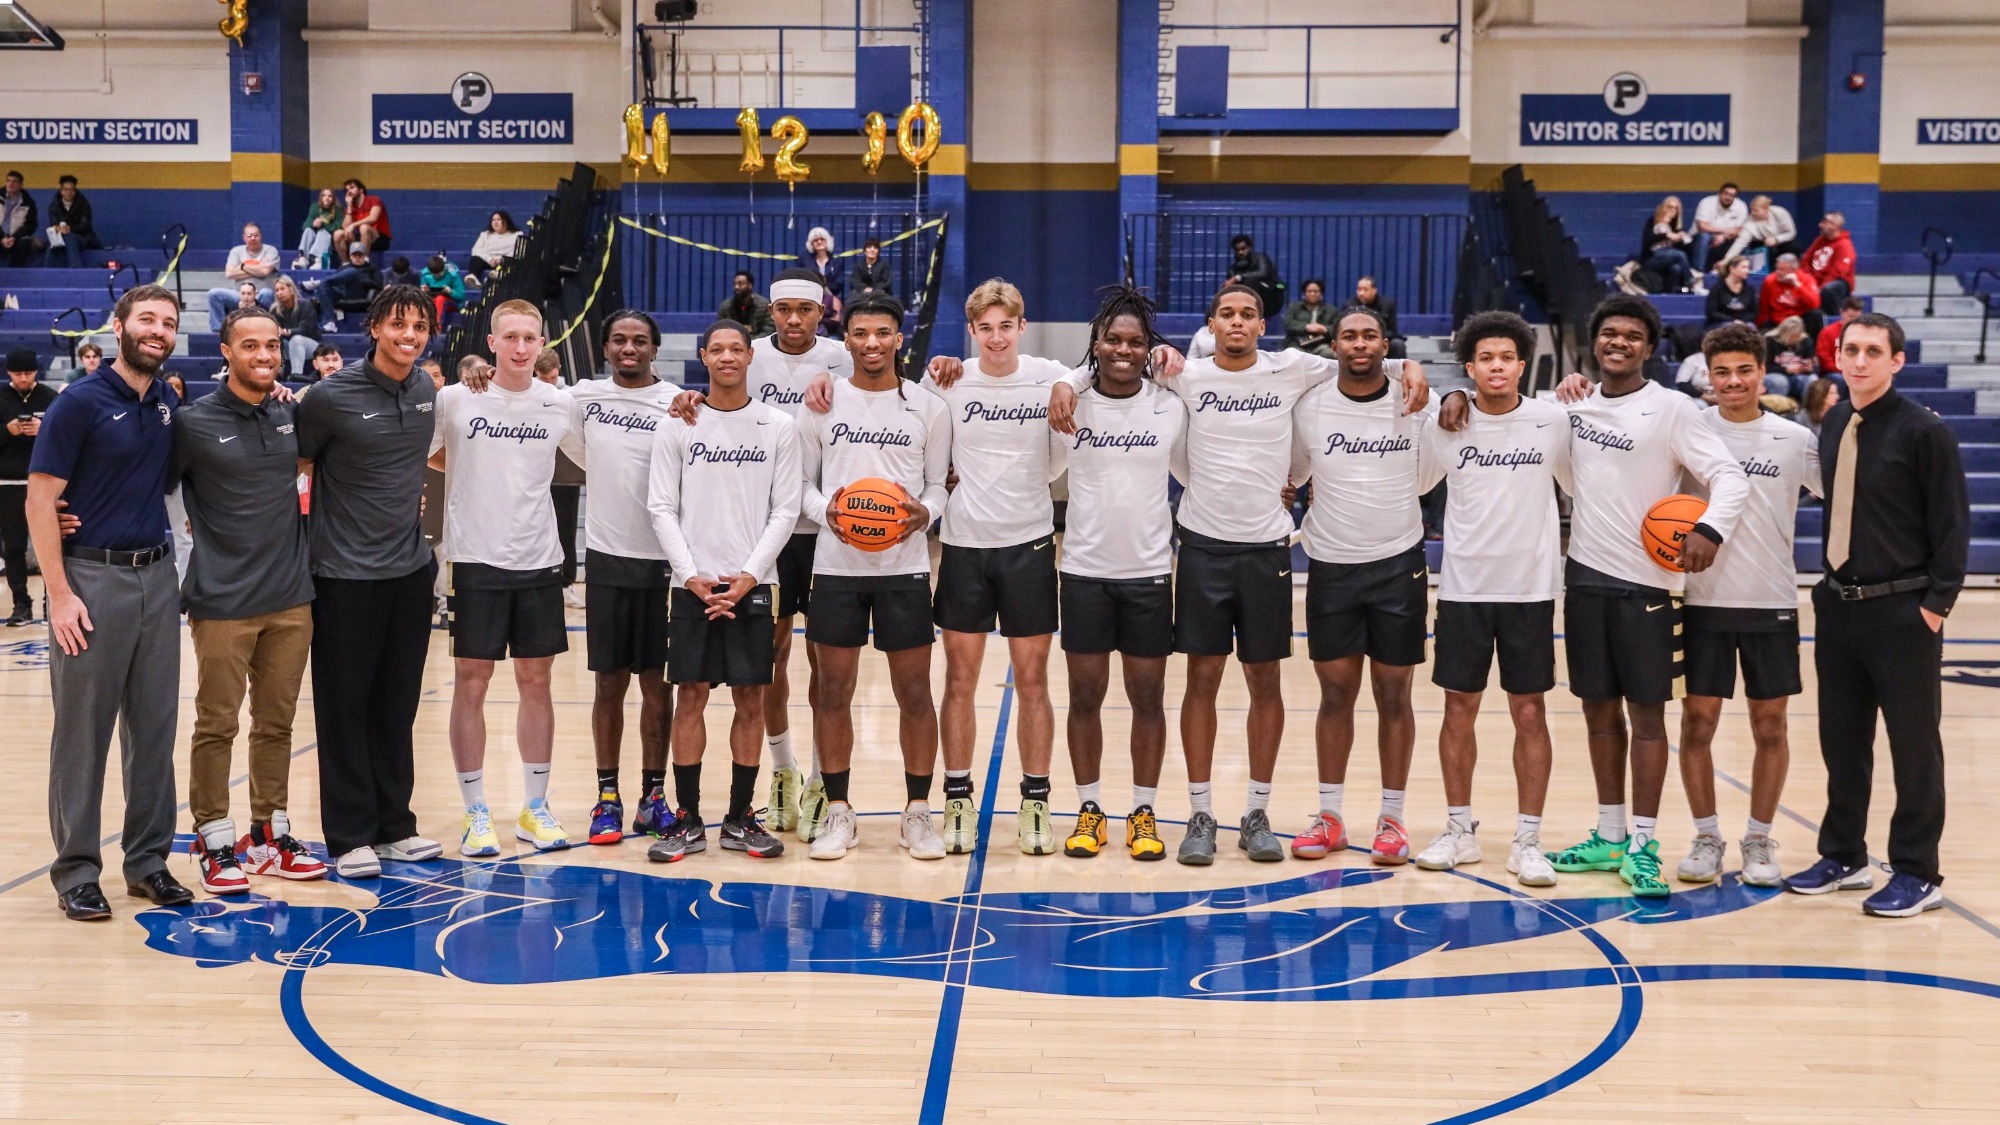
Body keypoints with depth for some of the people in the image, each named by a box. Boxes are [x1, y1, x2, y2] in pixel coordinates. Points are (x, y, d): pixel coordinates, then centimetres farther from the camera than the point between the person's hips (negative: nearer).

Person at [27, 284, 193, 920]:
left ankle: (148, 860, 20)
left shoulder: (170, 404, 9)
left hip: (157, 576, 6)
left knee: (154, 727, 9)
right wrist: (60, 593, -15)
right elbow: (40, 502, -9)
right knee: (83, 732, 2)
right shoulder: (80, 402, -8)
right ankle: (76, 872, 10)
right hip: (93, 577, -5)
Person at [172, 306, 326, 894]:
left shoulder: (291, 414, 7)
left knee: (276, 722, 12)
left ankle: (269, 835, 22)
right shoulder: (193, 421, -6)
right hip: (223, 601, -4)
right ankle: (214, 842, 13)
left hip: (291, 597, 4)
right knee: (217, 725, 3)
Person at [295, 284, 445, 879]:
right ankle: (349, 836, 10)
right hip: (346, 574, -5)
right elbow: (296, 463, 0)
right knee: (345, 708, 2)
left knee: (397, 706, 11)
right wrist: (312, 523, -3)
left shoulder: (427, 392, 5)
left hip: (411, 568, 5)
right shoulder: (332, 395, -11)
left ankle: (393, 825, 21)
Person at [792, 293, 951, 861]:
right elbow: (801, 482, 6)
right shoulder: (822, 404, 3)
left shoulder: (928, 407, 3)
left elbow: (939, 484, 7)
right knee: (833, 690, 5)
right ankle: (838, 812, 17)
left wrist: (924, 511, -15)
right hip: (836, 564, 0)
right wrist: (826, 507, -14)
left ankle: (918, 812, 15)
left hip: (905, 566, 0)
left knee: (915, 692, 3)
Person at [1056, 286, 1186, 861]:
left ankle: (1144, 813, 17)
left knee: (1148, 698, 5)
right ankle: (1089, 811, 18)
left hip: (1149, 571, 0)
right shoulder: (1071, 402, -1)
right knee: (1085, 695, 6)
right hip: (1085, 570, 0)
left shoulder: (1171, 408, 0)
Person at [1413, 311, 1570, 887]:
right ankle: (1460, 830, 20)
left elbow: (1580, 488, 9)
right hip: (1462, 586, 1)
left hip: (1531, 587, -1)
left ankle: (1527, 840, 11)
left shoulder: (1553, 420, -2)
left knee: (1530, 713, 2)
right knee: (1459, 709, 7)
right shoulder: (1447, 423, 0)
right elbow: (1409, 483, 12)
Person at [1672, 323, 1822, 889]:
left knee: (1769, 725, 6)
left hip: (1771, 603, 1)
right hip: (1704, 600, 0)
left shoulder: (1796, 440, 1)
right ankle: (1706, 837, 18)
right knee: (1698, 721, 3)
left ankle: (1759, 839, 21)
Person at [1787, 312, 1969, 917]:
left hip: (1902, 611, -6)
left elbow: (1953, 525, -9)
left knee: (1914, 744, 4)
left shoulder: (1925, 431, -10)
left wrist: (1936, 604, -11)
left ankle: (1917, 874, 14)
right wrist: (1832, 589, 12)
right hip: (1838, 606, 6)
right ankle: (1844, 856, 27)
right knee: (1841, 740, 14)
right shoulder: (1833, 425, 7)